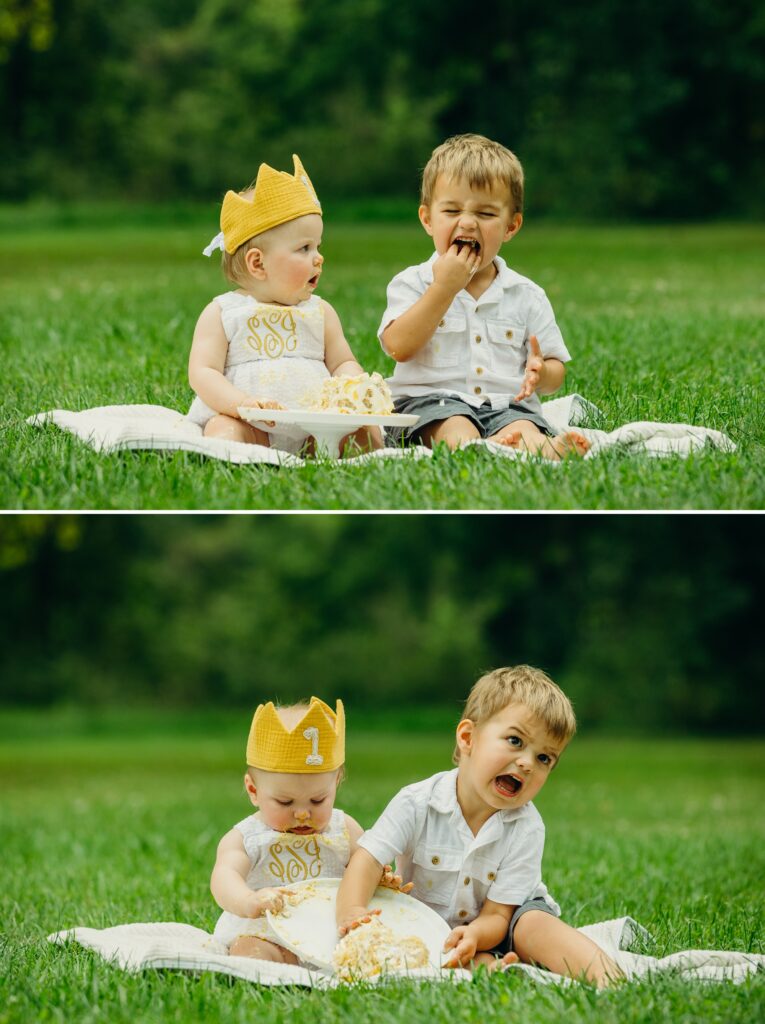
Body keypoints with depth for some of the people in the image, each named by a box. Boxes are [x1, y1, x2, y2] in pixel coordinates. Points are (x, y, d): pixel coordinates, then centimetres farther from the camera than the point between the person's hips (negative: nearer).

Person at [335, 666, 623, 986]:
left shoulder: (526, 828, -14)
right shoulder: (417, 804, -15)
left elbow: (497, 915, -16)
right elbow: (367, 860, -22)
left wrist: (473, 934, -41)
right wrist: (352, 913, -44)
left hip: (487, 935, -1)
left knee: (533, 921, -31)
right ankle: (490, 968, -44)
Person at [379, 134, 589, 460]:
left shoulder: (527, 296, 14)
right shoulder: (412, 284, 8)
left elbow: (556, 371, 14)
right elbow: (399, 347, -9)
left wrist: (541, 374, -13)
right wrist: (444, 288, -12)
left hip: (507, 405, 1)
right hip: (431, 400, -1)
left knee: (524, 429, -33)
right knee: (456, 430, -36)